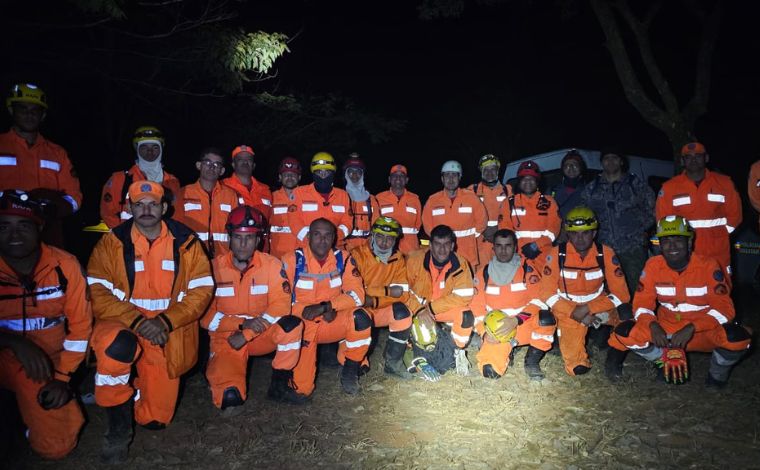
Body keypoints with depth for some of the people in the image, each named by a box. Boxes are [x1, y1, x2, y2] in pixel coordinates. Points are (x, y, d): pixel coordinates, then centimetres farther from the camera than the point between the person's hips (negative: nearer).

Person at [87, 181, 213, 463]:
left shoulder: (186, 242, -1)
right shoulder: (112, 242, -3)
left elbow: (202, 291, -5)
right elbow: (98, 293, -9)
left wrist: (165, 321, -18)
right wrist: (137, 321, -22)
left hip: (169, 333, 1)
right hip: (123, 323, 0)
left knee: (155, 419, 0)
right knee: (114, 345, -38)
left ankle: (139, 386, 37)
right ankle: (118, 428, -13)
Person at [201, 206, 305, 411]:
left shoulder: (272, 265, -8)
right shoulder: (215, 267, -9)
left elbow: (281, 306, -13)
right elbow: (205, 314, -9)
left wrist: (247, 334, -21)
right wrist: (242, 324, -21)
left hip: (261, 334, 2)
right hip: (225, 338, -2)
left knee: (293, 325, -28)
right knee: (230, 397, -23)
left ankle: (279, 385, -8)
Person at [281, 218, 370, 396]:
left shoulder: (343, 258, -3)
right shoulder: (292, 260, -8)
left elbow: (356, 294, -11)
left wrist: (326, 306, -26)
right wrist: (305, 311, -27)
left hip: (332, 322, 2)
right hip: (301, 324, -2)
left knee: (361, 318, -29)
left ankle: (350, 372, -6)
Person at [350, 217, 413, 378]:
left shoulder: (398, 260, 1)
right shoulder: (358, 255, -12)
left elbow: (402, 294, -8)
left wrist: (375, 300, -25)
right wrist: (387, 291, -24)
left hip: (382, 310, 3)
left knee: (402, 312, -24)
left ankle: (393, 362, -9)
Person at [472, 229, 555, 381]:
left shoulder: (527, 268, -4)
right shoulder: (483, 273, 1)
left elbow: (537, 301, -11)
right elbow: (477, 308, 2)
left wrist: (516, 320, -24)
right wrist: (485, 332, -14)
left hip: (524, 325, 0)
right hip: (496, 329, 1)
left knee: (547, 319, -33)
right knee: (490, 371, -23)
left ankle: (532, 361, -7)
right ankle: (506, 352, 15)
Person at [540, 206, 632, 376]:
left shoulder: (606, 253, -12)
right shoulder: (557, 254, -15)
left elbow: (620, 294, -13)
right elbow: (548, 295, -13)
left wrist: (587, 309, -23)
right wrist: (575, 313, -23)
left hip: (597, 306, 3)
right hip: (568, 311, -3)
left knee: (626, 314, -25)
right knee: (577, 368, -16)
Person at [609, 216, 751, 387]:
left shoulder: (708, 265, -13)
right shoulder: (653, 265, -7)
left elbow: (724, 308, -16)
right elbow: (642, 302, -5)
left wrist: (691, 328, -30)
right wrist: (653, 325, -27)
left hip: (703, 330, -2)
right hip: (665, 330, 2)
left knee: (737, 337, -33)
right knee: (624, 333, -22)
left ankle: (718, 371, 3)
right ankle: (665, 361, 7)